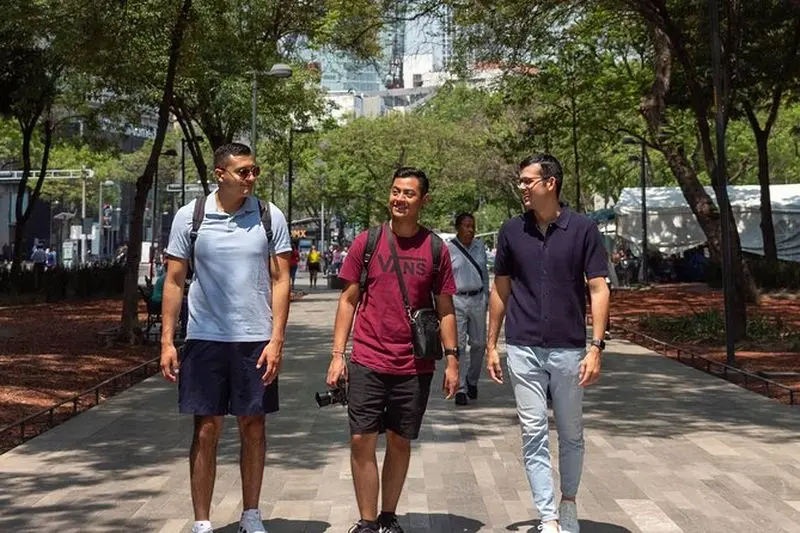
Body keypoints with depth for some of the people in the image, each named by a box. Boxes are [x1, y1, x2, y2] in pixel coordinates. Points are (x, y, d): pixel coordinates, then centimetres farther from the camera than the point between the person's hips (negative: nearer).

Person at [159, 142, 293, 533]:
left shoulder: (270, 216, 0)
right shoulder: (190, 216, -1)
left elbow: (280, 280, 1)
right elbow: (174, 281, 3)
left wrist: (276, 340, -7)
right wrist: (167, 341, -3)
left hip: (256, 341, 1)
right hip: (204, 339, 0)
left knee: (253, 428, 9)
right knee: (206, 431, 3)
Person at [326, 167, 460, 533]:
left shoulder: (435, 248, 2)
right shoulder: (367, 242, 1)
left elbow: (445, 308, 6)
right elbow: (348, 300, 4)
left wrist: (451, 359, 1)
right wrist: (337, 355, -2)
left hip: (415, 366, 1)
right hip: (368, 361, -1)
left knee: (400, 443, 10)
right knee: (361, 441, -3)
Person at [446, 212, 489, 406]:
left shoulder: (479, 246, 10)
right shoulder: (448, 249, -4)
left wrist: (486, 296, 16)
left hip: (477, 299, 4)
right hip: (457, 300, -4)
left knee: (479, 343, 7)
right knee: (458, 345, -5)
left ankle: (472, 381, 29)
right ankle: (460, 389, -1)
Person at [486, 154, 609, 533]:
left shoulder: (582, 229, -4)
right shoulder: (511, 231, 3)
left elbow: (599, 289, -5)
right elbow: (500, 290, 10)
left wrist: (596, 347, -13)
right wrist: (491, 345, 8)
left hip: (569, 349, -1)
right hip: (523, 349, 1)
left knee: (571, 434, 12)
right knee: (534, 435, -1)